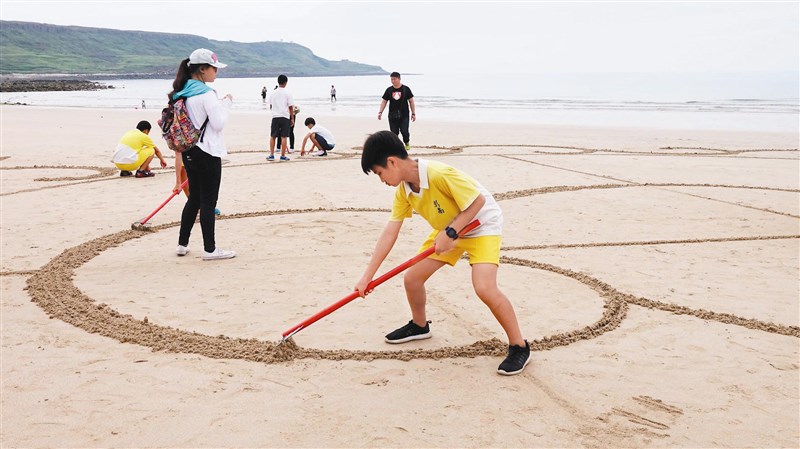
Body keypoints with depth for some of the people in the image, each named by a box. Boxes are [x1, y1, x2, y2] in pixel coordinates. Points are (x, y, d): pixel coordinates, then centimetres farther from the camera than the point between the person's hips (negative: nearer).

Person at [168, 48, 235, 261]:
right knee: (208, 201, -1)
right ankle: (210, 249, 6)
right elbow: (218, 123, -16)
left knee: (194, 198, 17)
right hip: (207, 154, -9)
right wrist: (226, 103, -3)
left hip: (189, 152, 9)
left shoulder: (183, 92, 9)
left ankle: (182, 244, 22)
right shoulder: (206, 93, -17)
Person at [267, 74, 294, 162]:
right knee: (283, 137, 0)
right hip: (285, 117, -2)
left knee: (272, 136, 9)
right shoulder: (287, 93, -4)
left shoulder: (273, 93, 6)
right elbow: (290, 107, -5)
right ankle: (283, 156, 2)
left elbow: (270, 106, 15)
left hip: (275, 116, 2)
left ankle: (271, 155, 7)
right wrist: (292, 118, 2)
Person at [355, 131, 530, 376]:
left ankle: (519, 346, -8)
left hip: (482, 224, -8)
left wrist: (450, 233, -30)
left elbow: (478, 201, -28)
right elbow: (389, 233, -7)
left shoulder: (440, 174, -33)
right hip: (448, 230, 8)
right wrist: (367, 276, -9)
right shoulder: (403, 190, -8)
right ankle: (419, 325, 33)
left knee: (484, 288, -26)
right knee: (411, 278, 4)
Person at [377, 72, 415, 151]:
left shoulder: (406, 89, -1)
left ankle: (407, 143, 19)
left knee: (404, 132, -9)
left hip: (404, 115, -2)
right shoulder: (389, 90, 4)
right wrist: (380, 112, -4)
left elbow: (411, 101, 3)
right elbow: (384, 101, 8)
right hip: (392, 116, 2)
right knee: (394, 133, 3)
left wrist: (413, 113, 1)